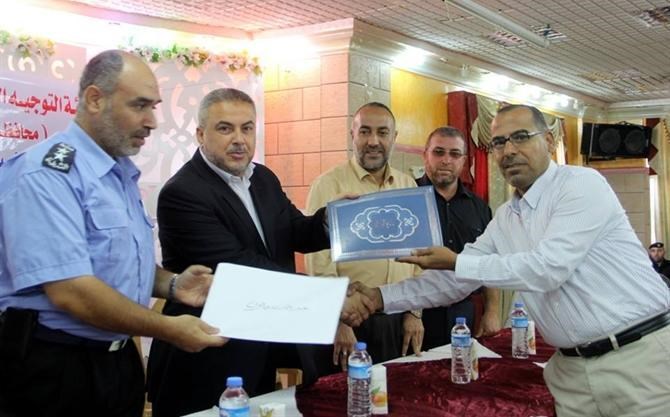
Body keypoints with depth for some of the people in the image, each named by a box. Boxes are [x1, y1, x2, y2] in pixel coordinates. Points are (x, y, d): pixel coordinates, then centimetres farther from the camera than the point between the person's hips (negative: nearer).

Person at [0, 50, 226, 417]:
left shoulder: (121, 172, 10)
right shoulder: (46, 172, -19)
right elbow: (70, 290, -27)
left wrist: (171, 285, 1)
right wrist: (167, 329, -21)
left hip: (120, 359, 9)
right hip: (55, 368, -8)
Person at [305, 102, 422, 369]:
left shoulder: (408, 186, 9)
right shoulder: (329, 184, -7)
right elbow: (319, 261, -10)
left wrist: (414, 312, 8)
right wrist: (338, 322, -12)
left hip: (399, 320, 5)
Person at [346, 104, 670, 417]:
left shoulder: (582, 184, -12)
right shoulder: (503, 219, 9)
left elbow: (547, 268, -23)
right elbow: (456, 281, 13)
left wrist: (457, 262, -17)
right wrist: (381, 297, 5)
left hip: (639, 358, -6)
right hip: (572, 366, 6)